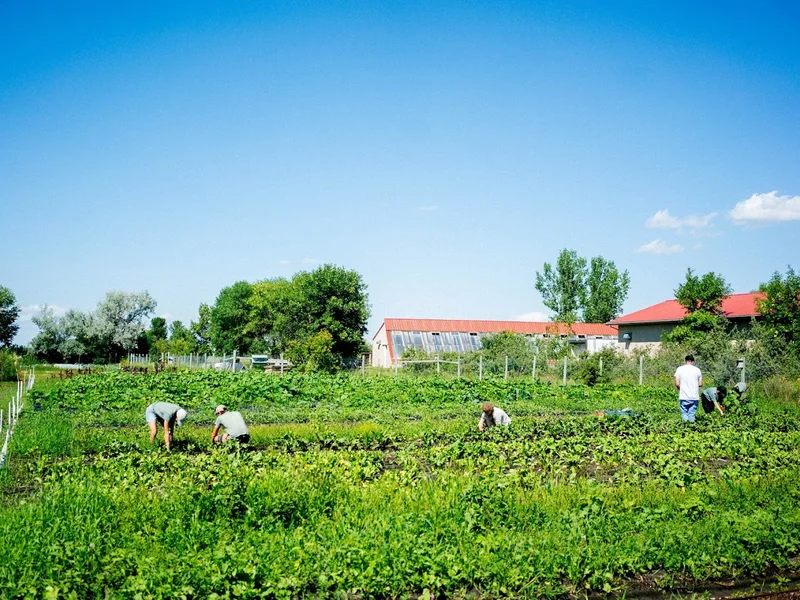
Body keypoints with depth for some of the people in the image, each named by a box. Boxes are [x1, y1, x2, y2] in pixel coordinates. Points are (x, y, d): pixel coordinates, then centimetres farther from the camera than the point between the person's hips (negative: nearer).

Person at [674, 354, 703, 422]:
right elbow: (700, 384, 3)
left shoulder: (679, 369, -1)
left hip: (683, 396, -1)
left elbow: (677, 384, -5)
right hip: (694, 397, 1)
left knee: (684, 413, 5)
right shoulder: (697, 370, 1)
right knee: (692, 413, 6)